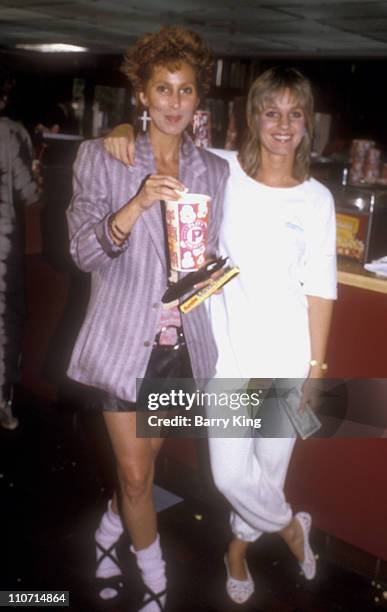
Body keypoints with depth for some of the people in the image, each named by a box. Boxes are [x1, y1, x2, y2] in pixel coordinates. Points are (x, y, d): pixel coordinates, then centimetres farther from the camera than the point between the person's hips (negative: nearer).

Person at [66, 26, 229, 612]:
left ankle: (106, 539, 50)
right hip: (124, 338, -3)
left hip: (183, 341, 4)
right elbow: (84, 251, -13)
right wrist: (138, 203, -28)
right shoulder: (101, 157, -7)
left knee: (143, 460, 20)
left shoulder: (215, 170, 3)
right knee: (136, 474, 5)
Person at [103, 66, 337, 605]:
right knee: (231, 474, 1)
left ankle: (239, 547, 43)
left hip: (288, 353, 1)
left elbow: (320, 288, 1)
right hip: (228, 350, 0)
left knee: (270, 465, 12)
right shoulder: (223, 171, -3)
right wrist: (125, 131, -14)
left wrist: (316, 366, 0)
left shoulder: (316, 198, 0)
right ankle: (291, 526, 34)